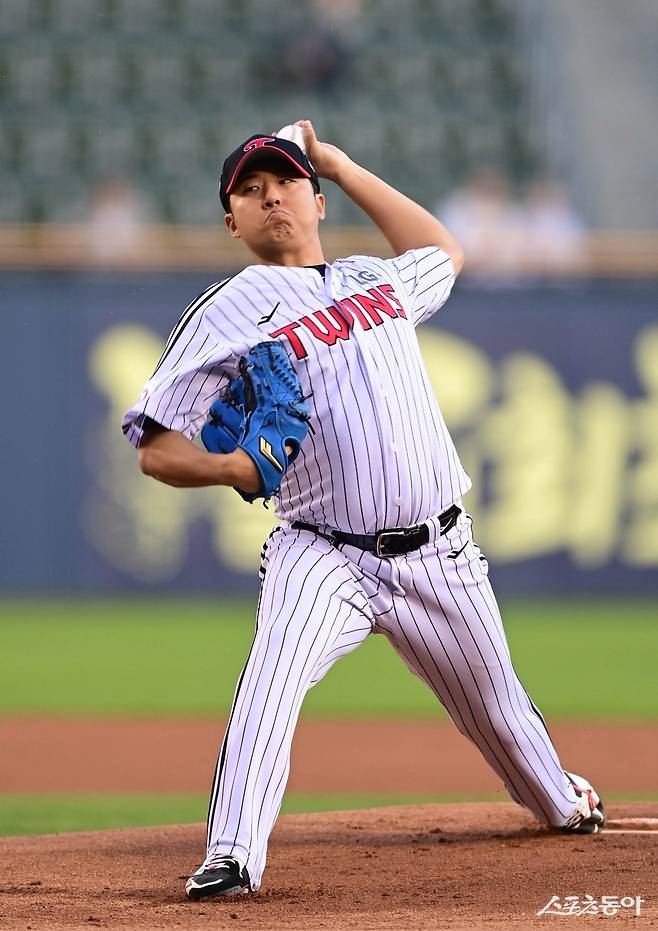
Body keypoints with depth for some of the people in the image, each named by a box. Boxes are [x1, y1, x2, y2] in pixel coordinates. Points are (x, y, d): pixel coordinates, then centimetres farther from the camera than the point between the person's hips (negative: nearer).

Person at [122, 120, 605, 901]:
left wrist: (344, 167, 32)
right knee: (272, 681, -31)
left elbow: (445, 254, 39)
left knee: (496, 705, 19)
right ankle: (231, 858, -31)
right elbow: (156, 450, -3)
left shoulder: (379, 279, 14)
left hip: (440, 555, 4)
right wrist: (232, 468, -24)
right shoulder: (227, 315, -1)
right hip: (323, 557, -4)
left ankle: (563, 804, 47)